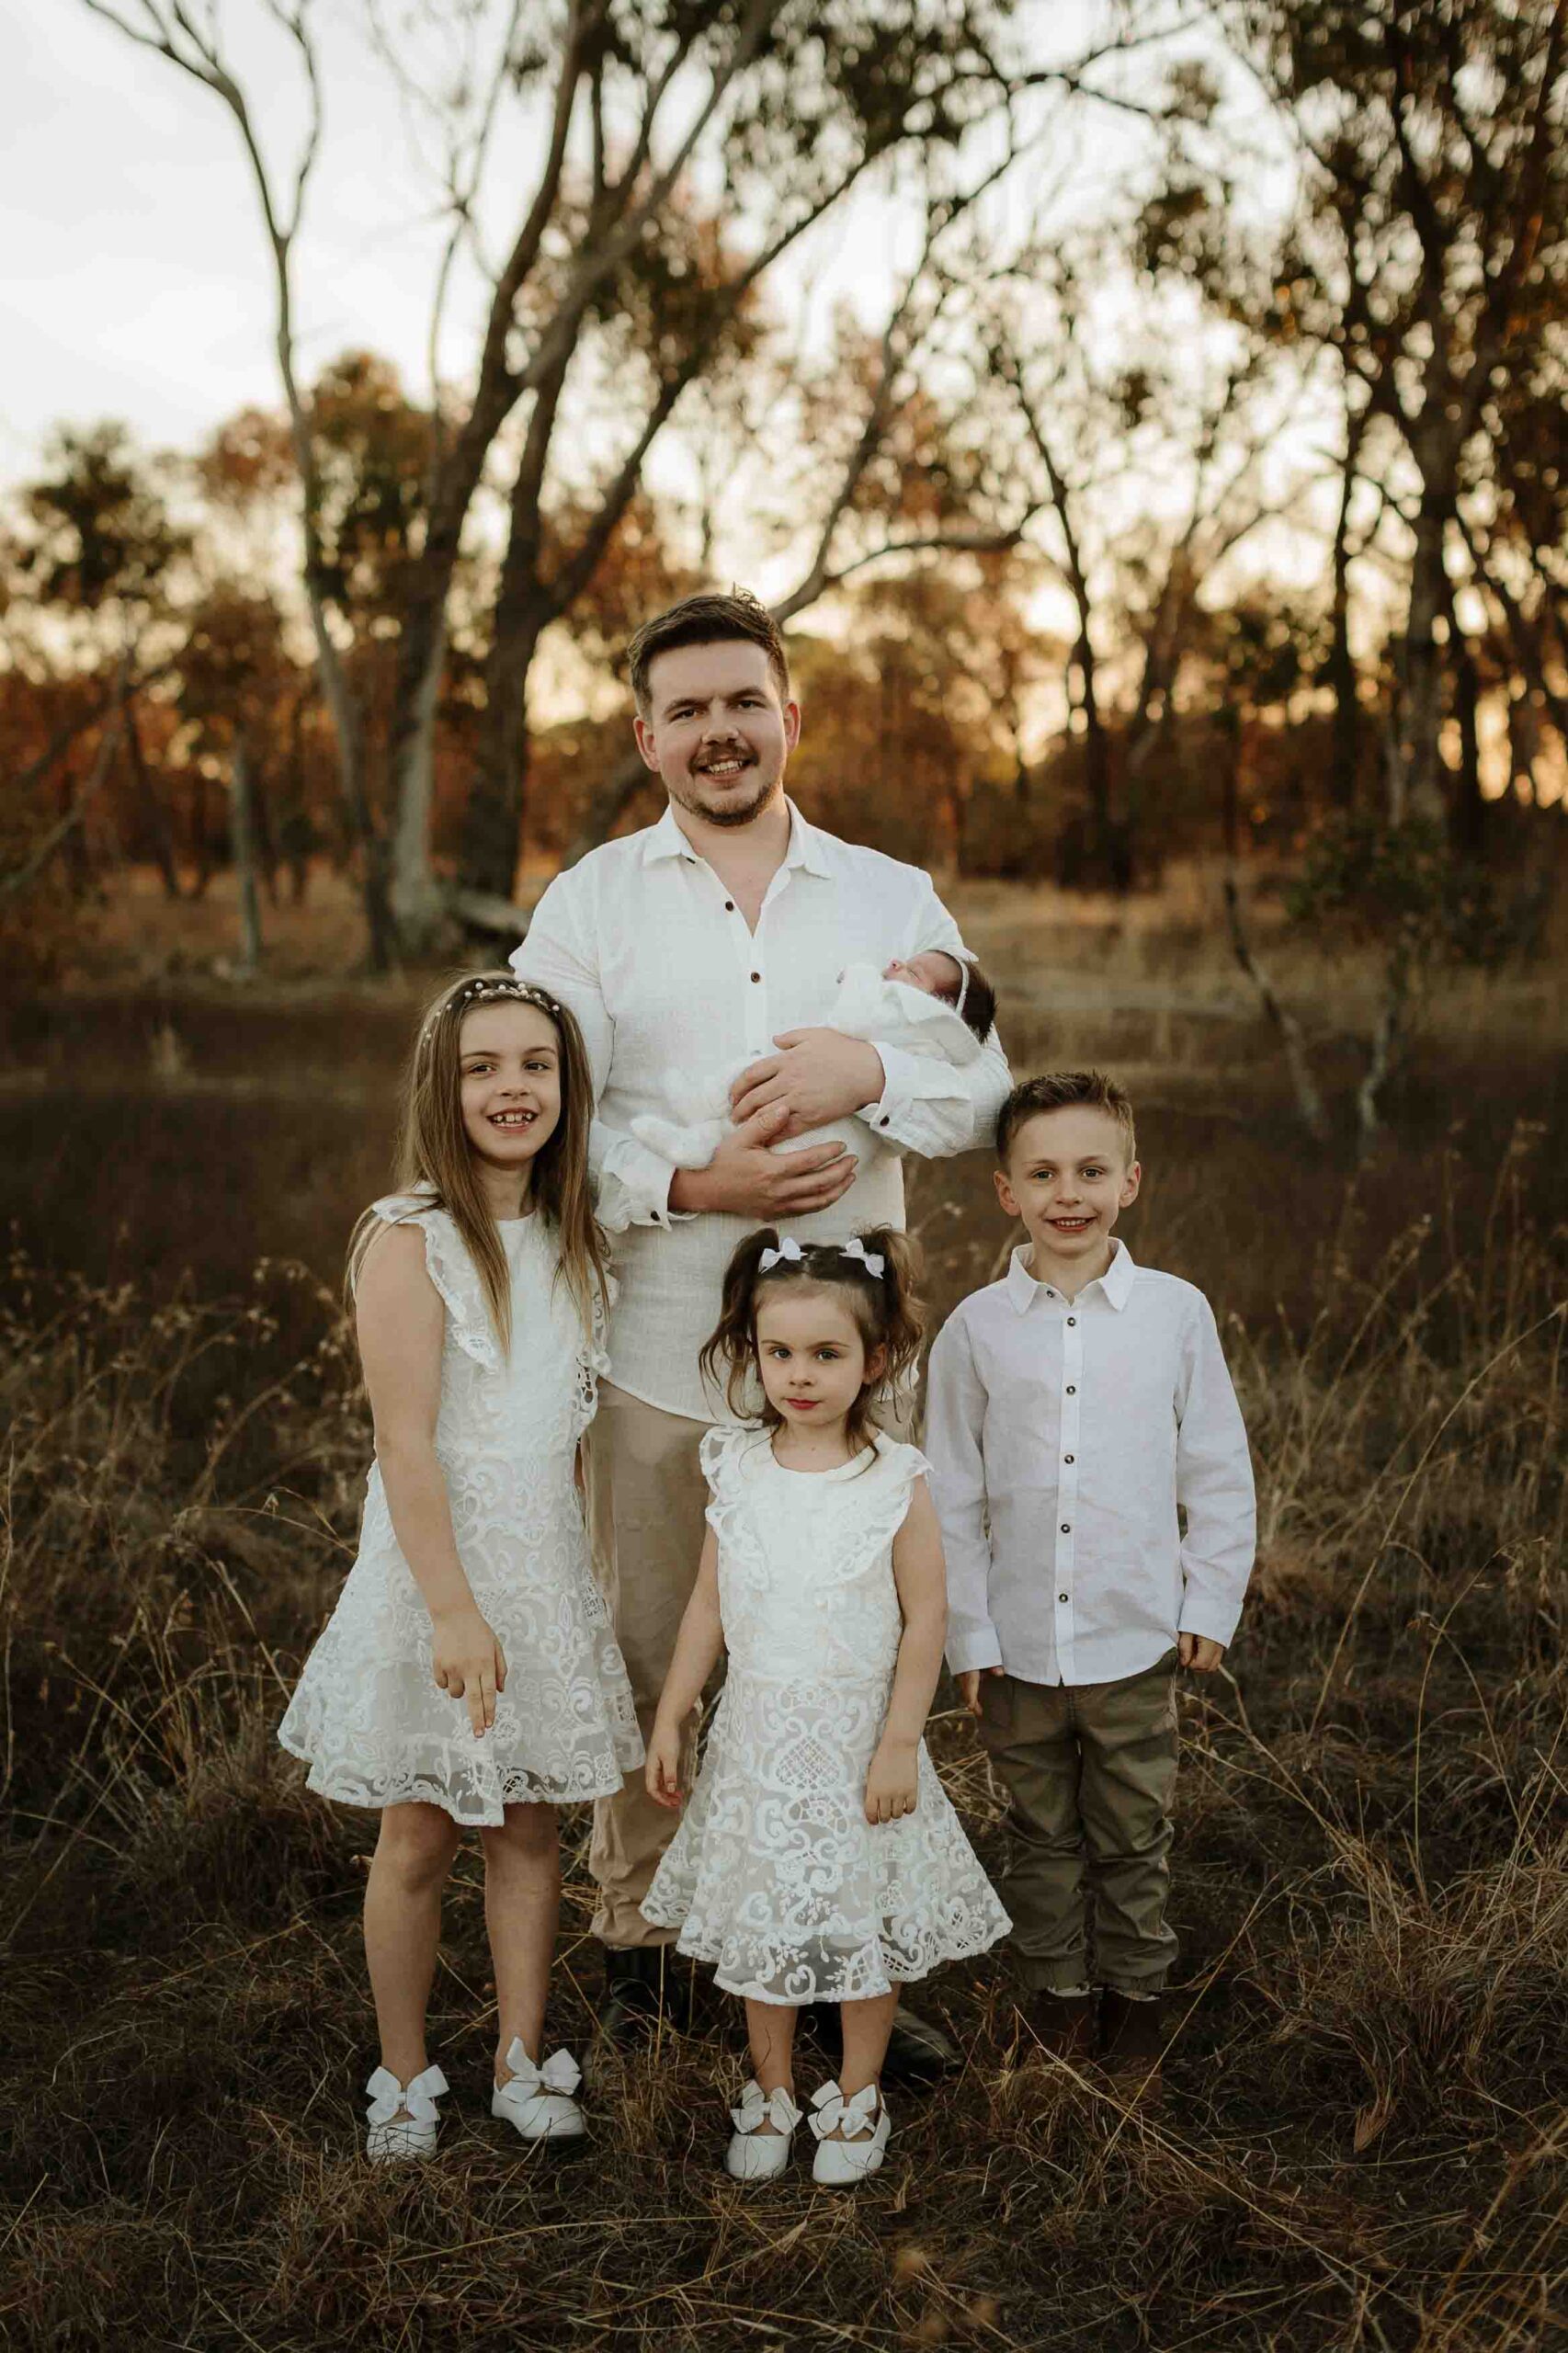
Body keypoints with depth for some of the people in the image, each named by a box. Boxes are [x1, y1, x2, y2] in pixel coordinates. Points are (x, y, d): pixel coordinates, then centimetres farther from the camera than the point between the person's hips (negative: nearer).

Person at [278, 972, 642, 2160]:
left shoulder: (573, 1237, 5)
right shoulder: (410, 1241, -15)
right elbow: (406, 1446, -18)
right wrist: (454, 1611, -21)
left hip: (548, 1560, 5)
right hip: (435, 1559, -5)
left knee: (529, 1825, 13)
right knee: (421, 1837, 8)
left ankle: (523, 2063, 28)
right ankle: (404, 2077, 25)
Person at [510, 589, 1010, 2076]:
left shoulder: (892, 899, 10)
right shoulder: (590, 905, 5)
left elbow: (986, 1095, 5)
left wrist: (870, 1075, -16)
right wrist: (690, 1186, -17)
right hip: (660, 1357, -1)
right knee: (644, 1666, 8)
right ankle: (635, 1950, 25)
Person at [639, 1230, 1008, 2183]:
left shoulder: (897, 1483, -13)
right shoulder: (737, 1472, -4)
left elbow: (925, 1622, -10)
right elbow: (710, 1606, 4)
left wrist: (899, 1744, -12)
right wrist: (670, 1719, 6)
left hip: (858, 1738, -2)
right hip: (758, 1736, 3)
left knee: (865, 1922, 11)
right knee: (761, 1921, 14)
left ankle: (857, 2097, 31)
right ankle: (771, 2091, 33)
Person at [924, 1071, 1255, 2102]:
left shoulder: (1177, 1312, -4)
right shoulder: (977, 1328, -3)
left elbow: (1220, 1471, 4)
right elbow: (952, 1496, 2)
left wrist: (1211, 1601, 1)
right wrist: (968, 1632, 1)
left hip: (1137, 1640, -1)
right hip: (1020, 1645, 1)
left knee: (1133, 1839, 12)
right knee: (1044, 1836, 15)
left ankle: (1136, 1998, 31)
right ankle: (1060, 1998, 32)